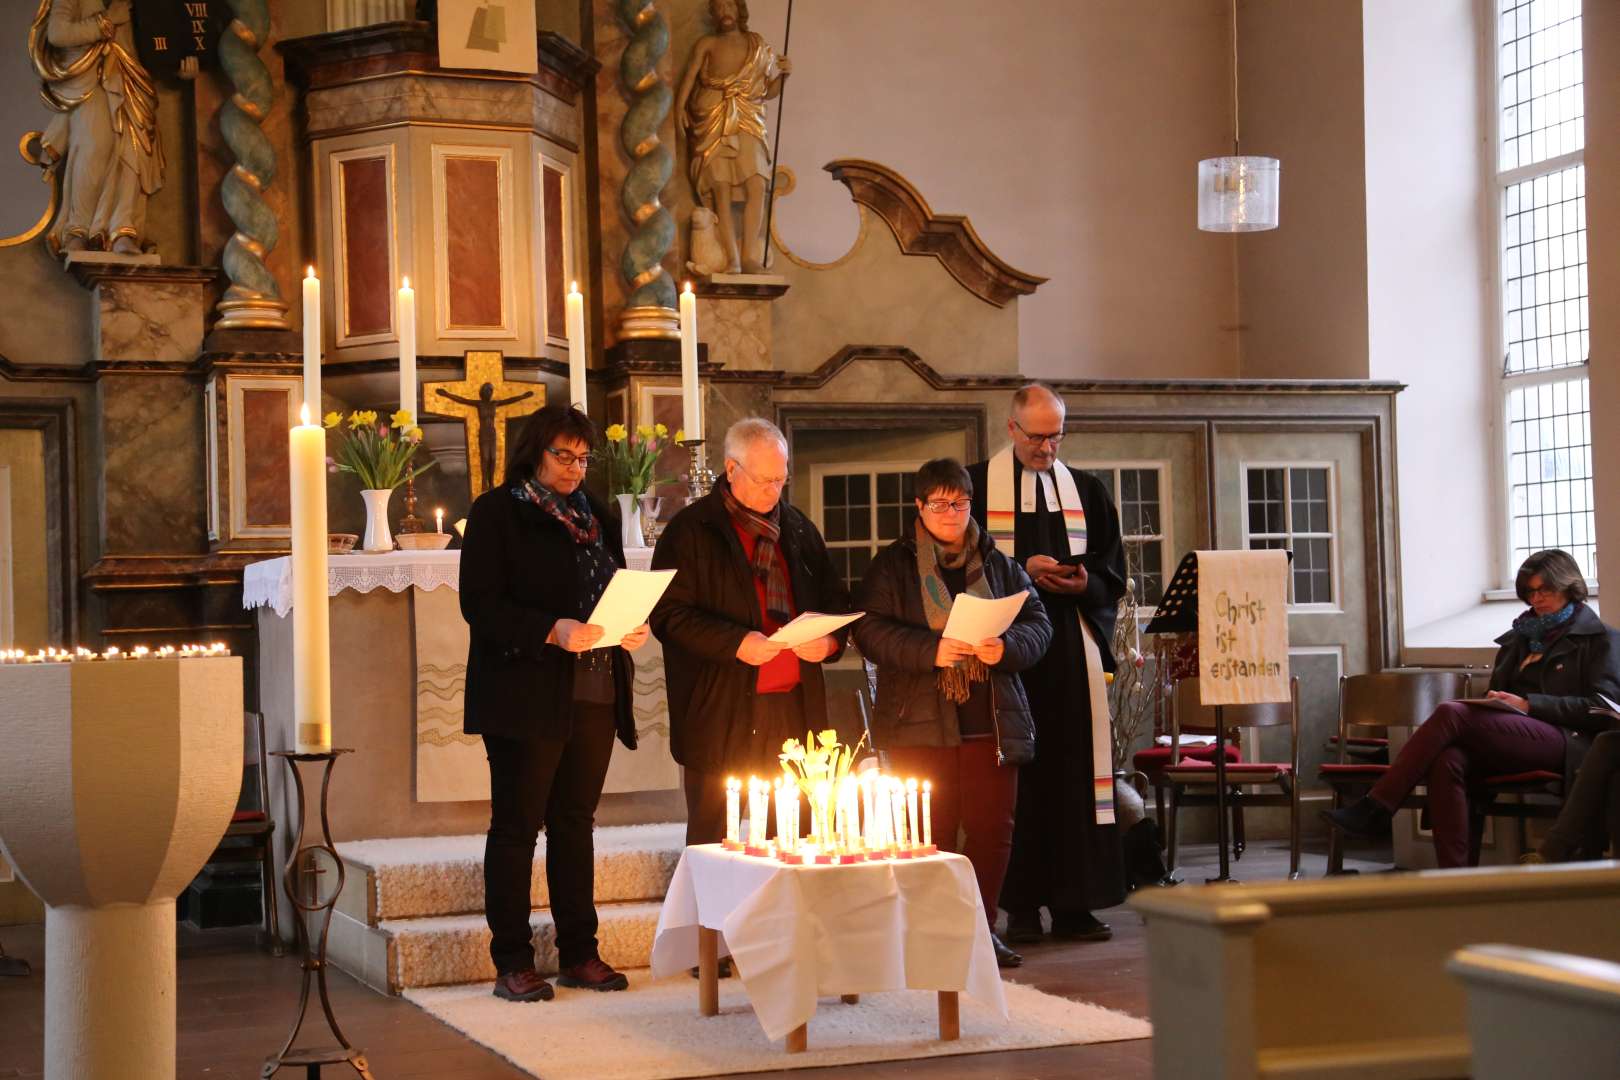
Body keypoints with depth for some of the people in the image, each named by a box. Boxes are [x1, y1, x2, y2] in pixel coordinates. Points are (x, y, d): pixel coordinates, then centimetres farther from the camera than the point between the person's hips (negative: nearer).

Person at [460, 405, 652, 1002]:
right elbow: (480, 604, -10)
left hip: (594, 695, 6)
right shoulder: (496, 512, -2)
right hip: (525, 695, -6)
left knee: (575, 823, 10)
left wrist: (631, 628, 1)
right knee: (516, 825, -2)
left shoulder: (596, 516, 17)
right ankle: (512, 962, 3)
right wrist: (551, 631, -22)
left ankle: (579, 953, 16)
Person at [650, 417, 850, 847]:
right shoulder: (691, 529, -2)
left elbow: (835, 599, 23)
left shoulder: (798, 528, 16)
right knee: (711, 839, -1)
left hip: (795, 708, 5)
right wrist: (736, 643, -19)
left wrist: (829, 639, 0)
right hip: (721, 711, -5)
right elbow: (668, 614, -8)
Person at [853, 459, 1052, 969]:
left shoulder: (998, 565, 14)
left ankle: (981, 927, 13)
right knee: (930, 832, -2)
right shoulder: (892, 566, 4)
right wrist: (931, 651, -20)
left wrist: (1007, 648, -12)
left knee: (993, 827, 1)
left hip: (991, 721, 3)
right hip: (921, 724, -3)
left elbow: (1037, 624, 9)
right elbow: (871, 632, -7)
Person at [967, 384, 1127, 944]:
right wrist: (1022, 569, -12)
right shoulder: (977, 484, 5)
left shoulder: (1087, 491, 15)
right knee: (1013, 774, -4)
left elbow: (1113, 570, 16)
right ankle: (1020, 906, -1)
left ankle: (1074, 904, 3)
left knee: (1076, 770, -1)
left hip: (1073, 647, 3)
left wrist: (1084, 583, -6)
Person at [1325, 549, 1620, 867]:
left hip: (1568, 743, -5)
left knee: (1450, 713, -28)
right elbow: (1496, 690, 32)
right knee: (1447, 760, -32)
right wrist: (1496, 701, 5)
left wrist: (1528, 704, -11)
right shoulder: (1521, 637, 30)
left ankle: (1375, 807, -28)